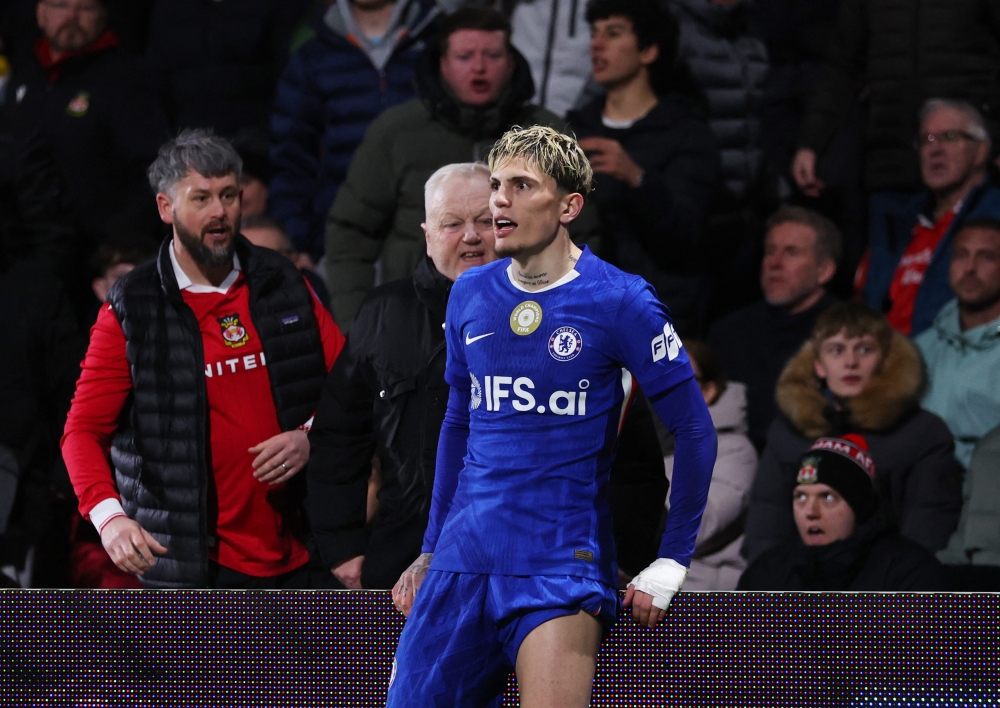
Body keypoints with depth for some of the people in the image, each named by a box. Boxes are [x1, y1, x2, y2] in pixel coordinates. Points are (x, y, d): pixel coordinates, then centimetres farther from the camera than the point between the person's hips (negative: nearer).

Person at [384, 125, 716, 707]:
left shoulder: (618, 302, -7)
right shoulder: (470, 296, 9)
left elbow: (695, 430, -3)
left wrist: (671, 564, -5)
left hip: (563, 570, -5)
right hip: (462, 566, 5)